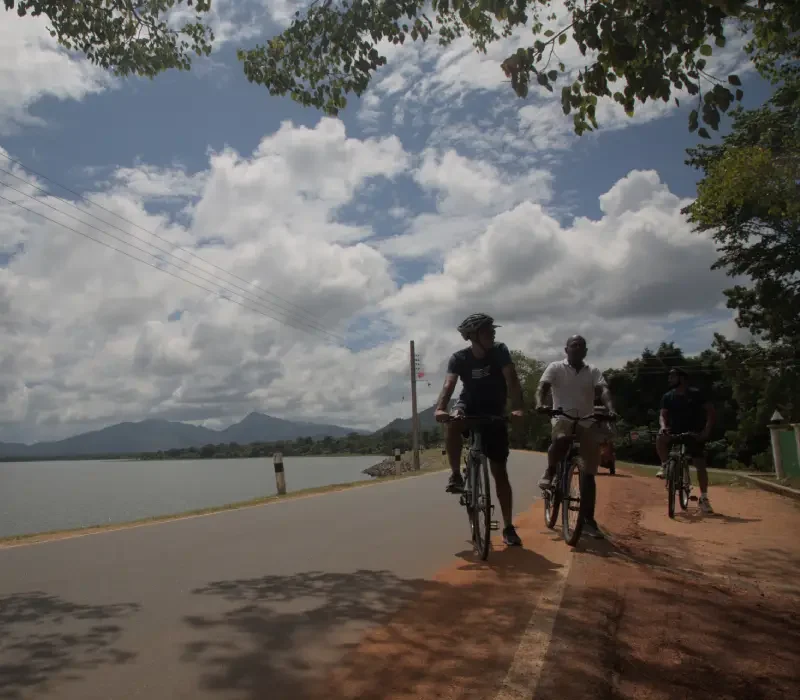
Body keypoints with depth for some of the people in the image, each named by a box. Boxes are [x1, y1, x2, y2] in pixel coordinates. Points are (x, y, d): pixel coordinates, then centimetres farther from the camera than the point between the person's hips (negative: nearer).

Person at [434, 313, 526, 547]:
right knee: (453, 422, -39)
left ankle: (508, 527, 11)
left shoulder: (500, 351, -14)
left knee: (500, 472, 0)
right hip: (469, 407, 0)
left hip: (494, 415, 1)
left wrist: (517, 408, -42)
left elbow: (511, 380, -25)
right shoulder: (459, 358, -15)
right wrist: (440, 409, -50)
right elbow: (449, 385, -29)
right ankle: (456, 475, -22)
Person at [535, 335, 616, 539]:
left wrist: (610, 409, -31)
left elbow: (603, 391, -9)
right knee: (561, 439, -39)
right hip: (563, 418, -3)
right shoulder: (555, 368, 0)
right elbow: (542, 387, -14)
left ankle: (588, 520, 8)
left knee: (588, 474, 1)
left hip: (587, 422, 3)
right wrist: (540, 404, -36)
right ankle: (549, 473, -11)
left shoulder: (593, 371, 7)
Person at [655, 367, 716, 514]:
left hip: (694, 433, -2)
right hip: (675, 432, 2)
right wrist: (663, 426, -25)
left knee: (700, 465, -7)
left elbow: (711, 411, -6)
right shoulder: (668, 396, 1)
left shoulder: (696, 393, -8)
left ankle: (704, 498, 5)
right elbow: (663, 415, -3)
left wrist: (707, 430, -17)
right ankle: (665, 466, -11)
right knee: (660, 439, -31)